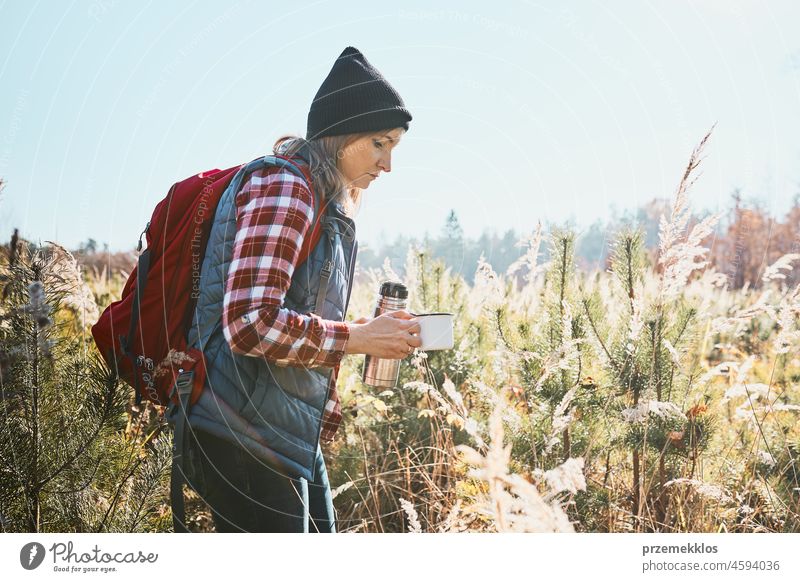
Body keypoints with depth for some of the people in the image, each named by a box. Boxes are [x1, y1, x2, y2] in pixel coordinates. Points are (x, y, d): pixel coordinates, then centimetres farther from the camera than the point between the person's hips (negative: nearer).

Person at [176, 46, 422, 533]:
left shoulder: (325, 203, 17)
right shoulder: (283, 186, -15)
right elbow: (251, 325, -25)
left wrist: (373, 330, 5)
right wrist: (359, 337, -17)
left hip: (292, 433, 10)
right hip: (247, 434, -10)